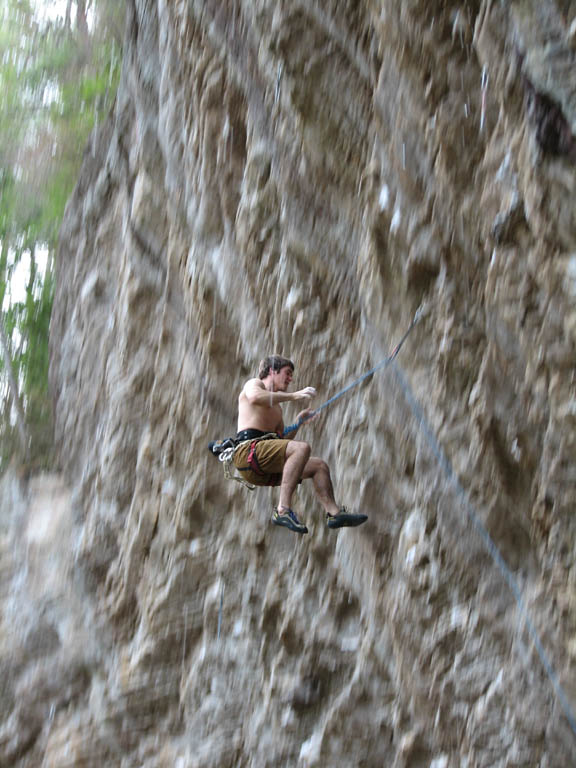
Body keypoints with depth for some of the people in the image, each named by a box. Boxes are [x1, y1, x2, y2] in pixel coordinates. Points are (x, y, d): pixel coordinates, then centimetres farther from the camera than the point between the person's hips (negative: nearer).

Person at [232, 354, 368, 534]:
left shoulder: (276, 408, 32)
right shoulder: (254, 384, 7)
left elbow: (282, 440, 29)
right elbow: (255, 397, -20)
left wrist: (298, 422, 18)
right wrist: (293, 396, -16)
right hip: (248, 450, -9)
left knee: (320, 465, 10)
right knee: (302, 448, -29)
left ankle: (333, 512, -1)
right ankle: (283, 509, -36)